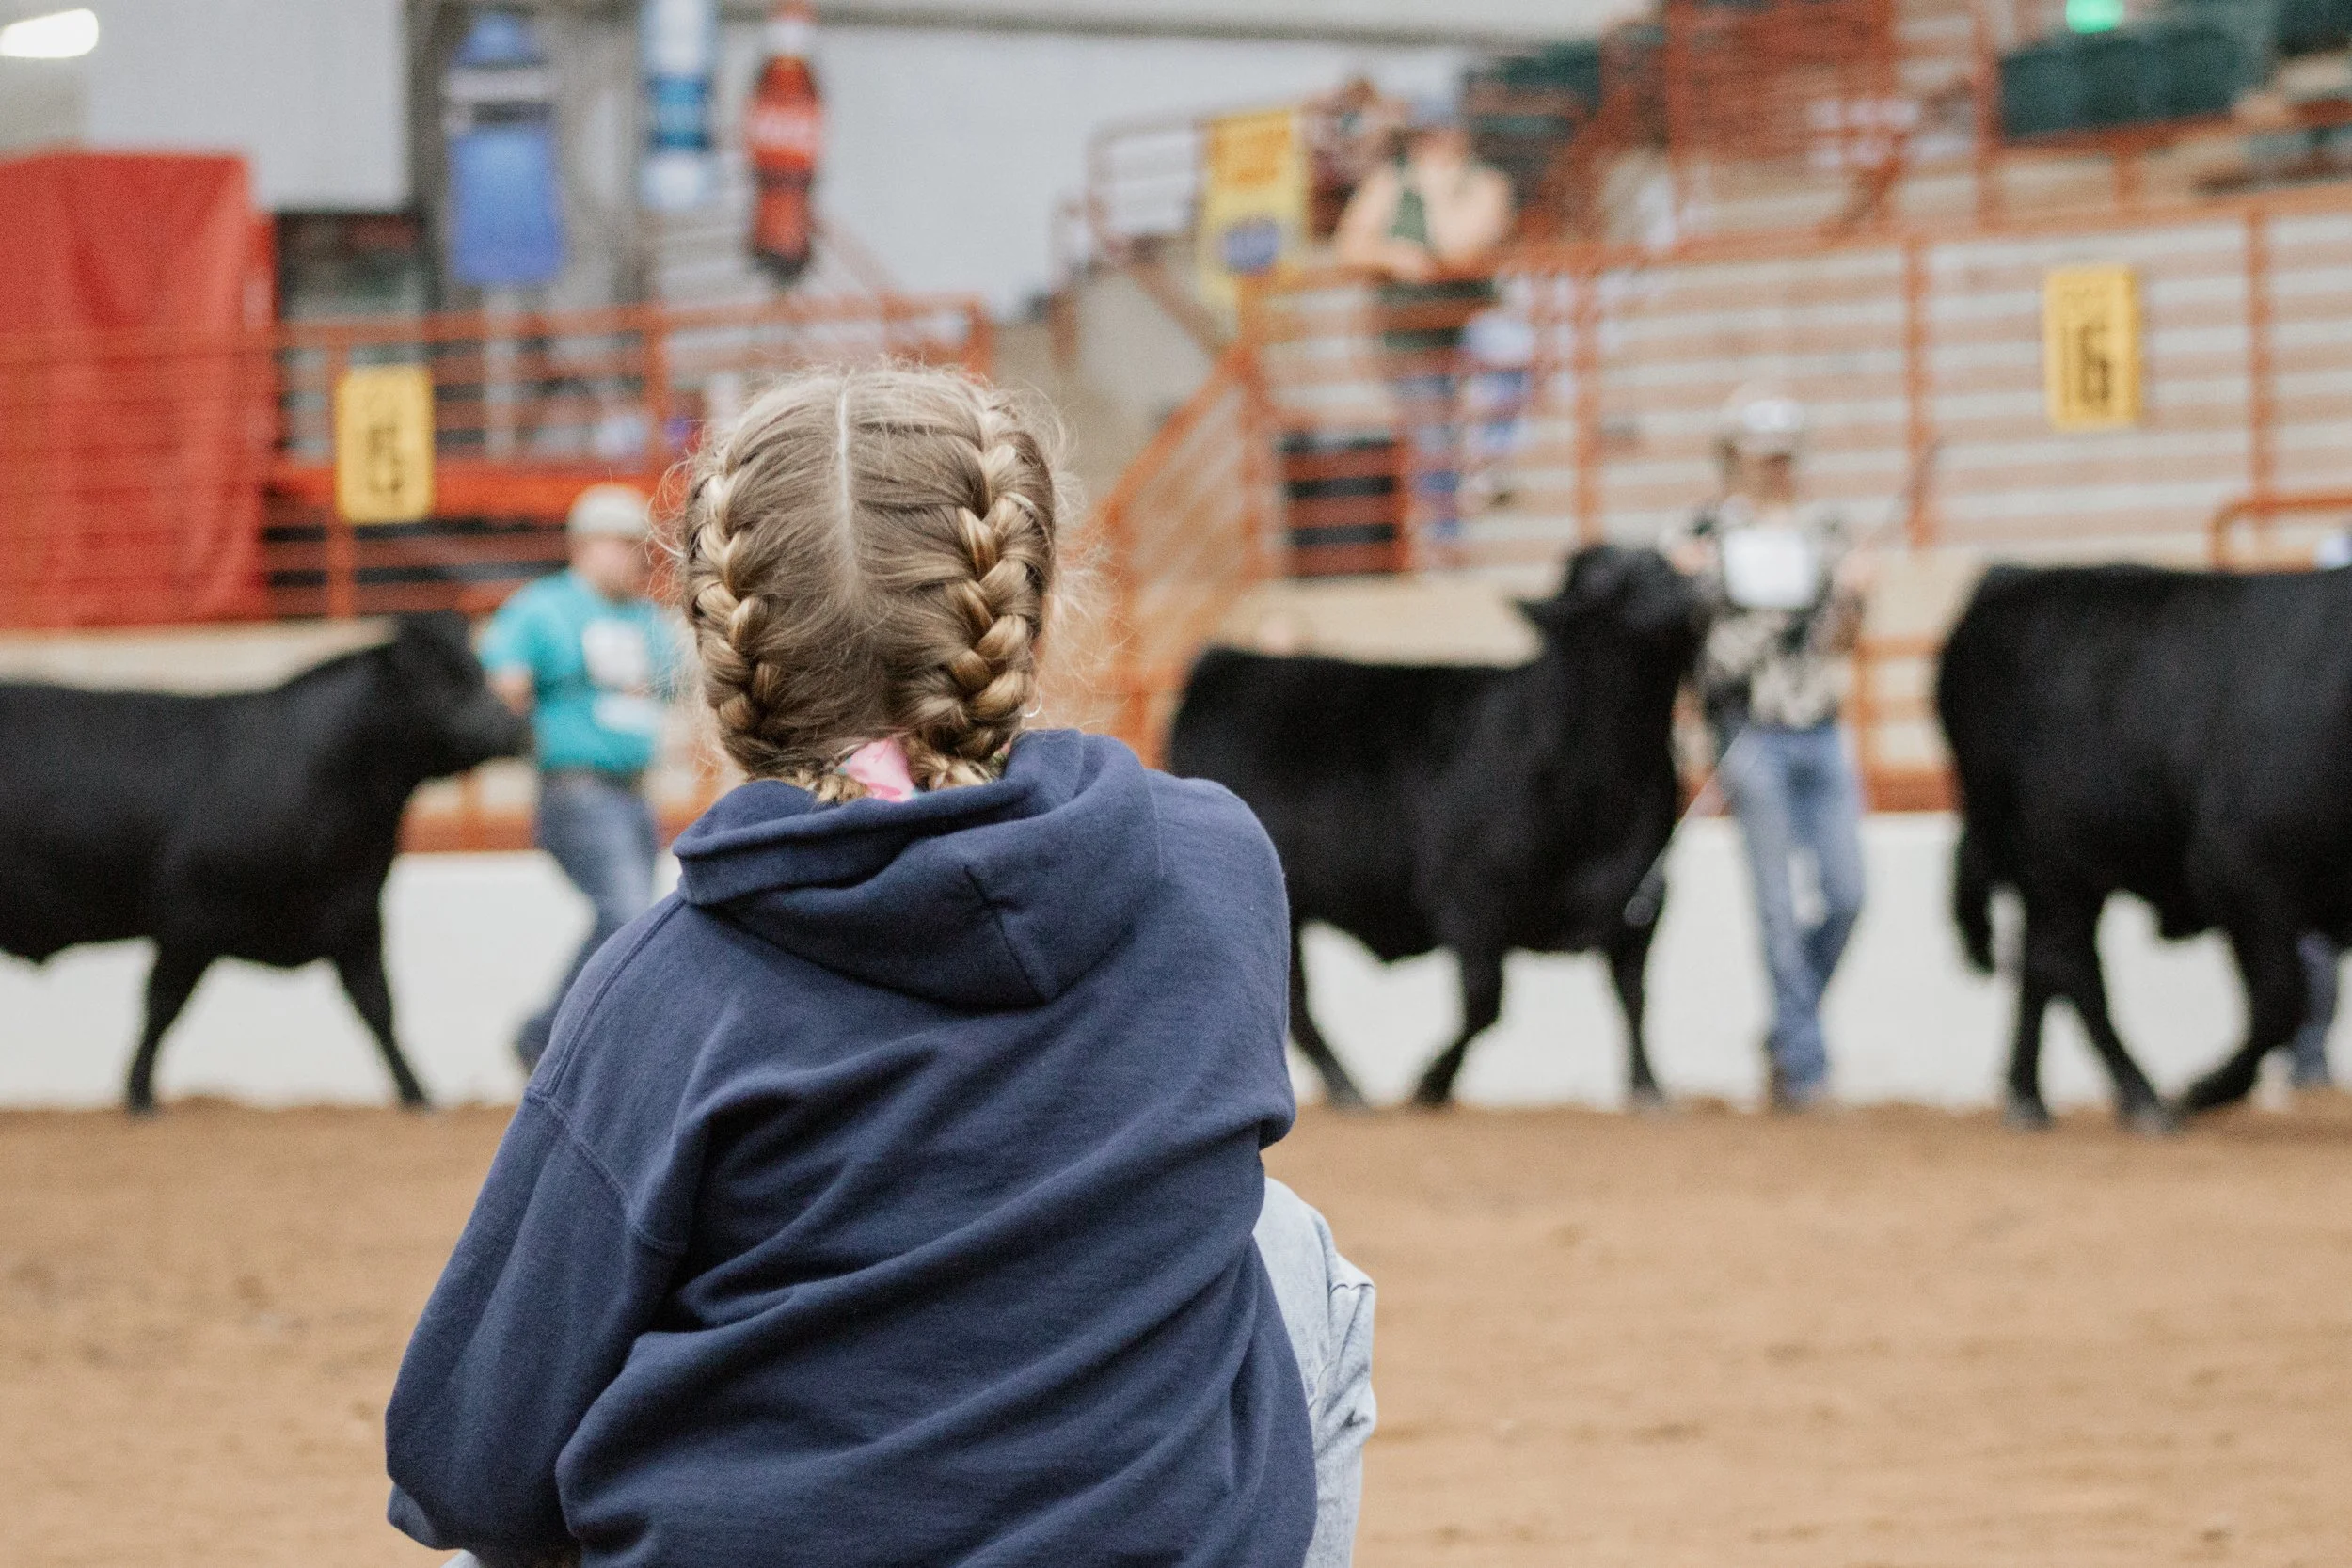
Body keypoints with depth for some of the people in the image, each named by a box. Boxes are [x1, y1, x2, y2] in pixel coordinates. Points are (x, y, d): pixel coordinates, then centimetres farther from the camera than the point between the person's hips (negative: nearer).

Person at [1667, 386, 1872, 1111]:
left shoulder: (1821, 532, 11)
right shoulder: (1709, 534, 2)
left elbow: (1837, 642, 11)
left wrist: (1849, 595, -7)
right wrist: (1684, 584, -15)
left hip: (1820, 733, 4)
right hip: (1751, 734, -4)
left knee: (1846, 894, 0)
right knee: (1778, 905, -5)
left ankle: (1786, 1033, 19)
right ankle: (1803, 1063, -1)